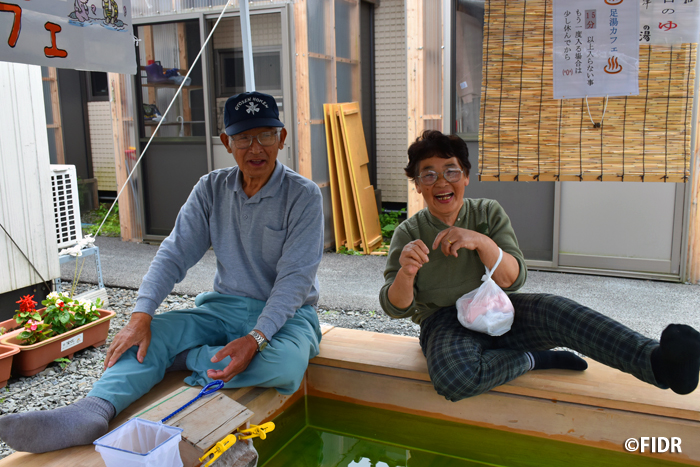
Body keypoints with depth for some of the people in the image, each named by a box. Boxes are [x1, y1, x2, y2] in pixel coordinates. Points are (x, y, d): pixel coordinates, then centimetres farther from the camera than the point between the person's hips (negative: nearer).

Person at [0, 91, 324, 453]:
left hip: (284, 313, -3)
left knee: (285, 365, -36)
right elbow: (175, 253, -4)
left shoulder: (303, 196, -11)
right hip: (224, 306, 4)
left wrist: (255, 339, -32)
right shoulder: (212, 188, 3)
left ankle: (182, 358, -22)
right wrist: (141, 315, -19)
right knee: (152, 334, -21)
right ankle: (93, 411, -40)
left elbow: (295, 277, -18)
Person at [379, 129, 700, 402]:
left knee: (556, 309, -31)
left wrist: (480, 241, -26)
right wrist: (406, 272, -30)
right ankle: (536, 359, -17)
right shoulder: (408, 233, -1)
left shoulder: (489, 213, 3)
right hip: (445, 323, -2)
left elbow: (514, 279, -7)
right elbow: (397, 308, -6)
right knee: (453, 375, -38)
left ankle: (659, 361, -49)